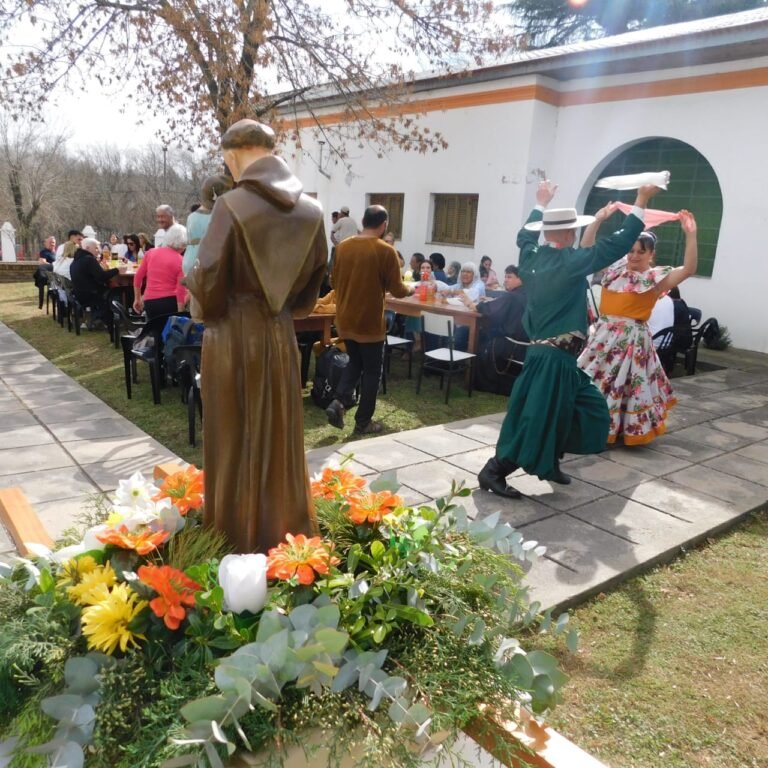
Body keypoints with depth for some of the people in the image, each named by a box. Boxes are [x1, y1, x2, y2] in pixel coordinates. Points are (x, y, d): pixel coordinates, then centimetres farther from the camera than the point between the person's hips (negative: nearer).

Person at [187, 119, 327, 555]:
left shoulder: (233, 206, -15)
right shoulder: (310, 210, 0)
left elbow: (207, 278, -13)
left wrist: (203, 310, 8)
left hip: (233, 336, -4)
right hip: (281, 335, 5)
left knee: (235, 441, 9)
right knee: (281, 438, 16)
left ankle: (239, 538, 23)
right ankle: (288, 531, 30)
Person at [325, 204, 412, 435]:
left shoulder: (342, 247, 1)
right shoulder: (386, 251, -14)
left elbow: (334, 281, 12)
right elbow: (396, 290, -10)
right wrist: (410, 289, 12)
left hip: (345, 320, 5)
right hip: (369, 322, -5)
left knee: (355, 363, 23)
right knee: (371, 371, 9)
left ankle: (338, 402, 5)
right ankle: (363, 422, 15)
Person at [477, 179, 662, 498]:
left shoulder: (531, 257, 5)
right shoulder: (570, 262, -15)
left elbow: (525, 234, 27)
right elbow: (617, 244, -14)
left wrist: (541, 204, 39)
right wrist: (641, 201, -7)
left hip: (542, 351, 9)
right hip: (555, 357, -9)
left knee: (589, 407, 21)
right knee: (537, 420, -2)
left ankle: (550, 462, 28)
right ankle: (493, 471, 3)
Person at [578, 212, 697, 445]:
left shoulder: (656, 277, -4)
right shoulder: (614, 268, 8)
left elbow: (688, 269, -16)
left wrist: (690, 235, -22)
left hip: (632, 338, -4)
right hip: (604, 334, 5)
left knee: (625, 384, 4)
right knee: (592, 380, 10)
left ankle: (628, 427, 20)